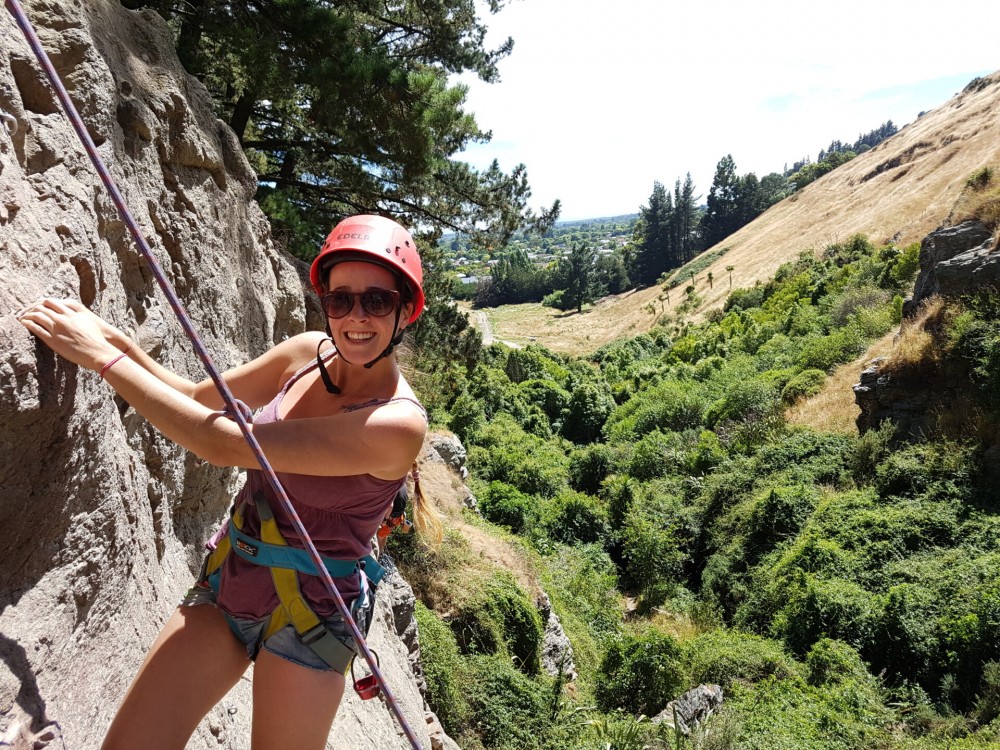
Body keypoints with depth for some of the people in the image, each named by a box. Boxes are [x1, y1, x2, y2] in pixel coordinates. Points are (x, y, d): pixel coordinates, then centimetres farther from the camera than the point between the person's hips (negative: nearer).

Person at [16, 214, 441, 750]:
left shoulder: (399, 424, -27)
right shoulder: (307, 352, -6)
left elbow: (222, 444, -28)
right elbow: (201, 397, 8)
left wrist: (102, 356, -19)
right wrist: (113, 339, -7)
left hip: (305, 618, -5)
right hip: (229, 584, 5)